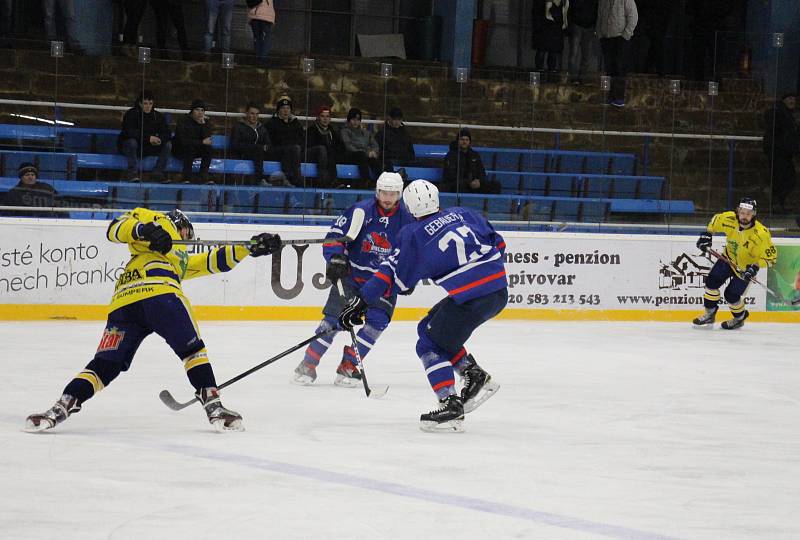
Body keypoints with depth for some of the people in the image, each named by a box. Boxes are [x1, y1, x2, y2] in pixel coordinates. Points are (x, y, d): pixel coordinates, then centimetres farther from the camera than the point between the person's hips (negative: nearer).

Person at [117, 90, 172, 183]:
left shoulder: (158, 116, 4)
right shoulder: (131, 114, -11)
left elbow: (167, 134, -3)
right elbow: (128, 132, -26)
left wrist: (160, 139, -28)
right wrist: (148, 138, -33)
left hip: (149, 147, 5)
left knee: (167, 145, -14)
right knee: (132, 142, -38)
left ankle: (157, 173, -19)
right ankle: (132, 173, -36)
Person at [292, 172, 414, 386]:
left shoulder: (406, 220, -3)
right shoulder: (361, 211, -11)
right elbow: (334, 236, -10)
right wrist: (336, 258, -25)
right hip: (351, 273, -2)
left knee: (377, 322, -15)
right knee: (334, 318, -11)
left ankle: (348, 366, -3)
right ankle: (308, 366, -2)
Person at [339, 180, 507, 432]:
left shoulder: (413, 234, 3)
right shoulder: (463, 214, 16)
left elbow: (391, 274, 1)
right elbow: (499, 244, 18)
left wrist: (361, 301, 4)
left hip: (471, 297, -7)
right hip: (500, 290, 7)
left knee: (430, 345, 9)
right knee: (429, 327, 24)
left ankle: (450, 405, -3)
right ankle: (475, 375, 20)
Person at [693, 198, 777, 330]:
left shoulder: (761, 234, -33)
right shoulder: (729, 219, -22)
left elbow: (771, 256, -25)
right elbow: (716, 220, 3)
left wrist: (755, 267, -35)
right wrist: (707, 234, -8)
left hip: (746, 268, -5)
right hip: (729, 259, 5)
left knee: (731, 294, -5)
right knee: (712, 282, -3)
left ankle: (739, 318, 24)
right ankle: (710, 315, 15)